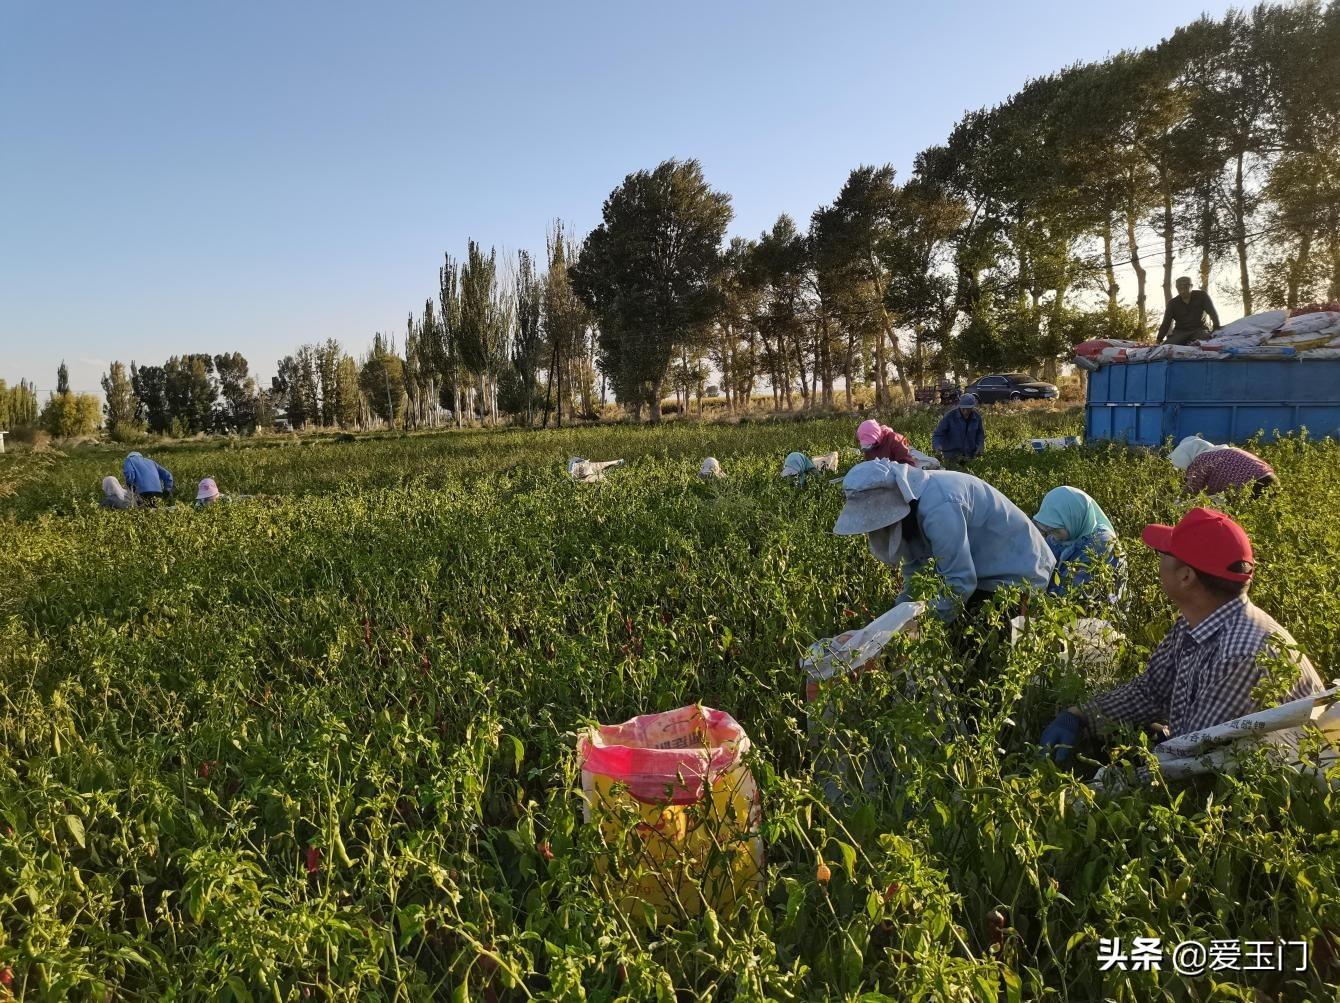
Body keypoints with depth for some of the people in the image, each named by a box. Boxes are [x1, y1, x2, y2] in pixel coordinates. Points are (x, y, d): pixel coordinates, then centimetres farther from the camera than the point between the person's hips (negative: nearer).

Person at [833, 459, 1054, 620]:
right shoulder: (910, 497, -6)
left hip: (1016, 572, -8)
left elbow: (959, 582, -33)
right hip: (982, 568, 8)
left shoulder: (939, 508, -35)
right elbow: (914, 566, 1)